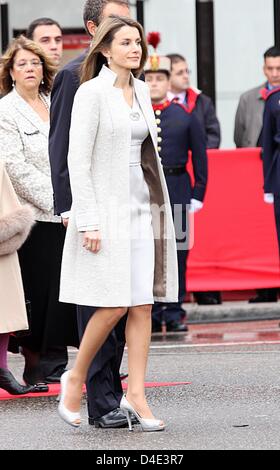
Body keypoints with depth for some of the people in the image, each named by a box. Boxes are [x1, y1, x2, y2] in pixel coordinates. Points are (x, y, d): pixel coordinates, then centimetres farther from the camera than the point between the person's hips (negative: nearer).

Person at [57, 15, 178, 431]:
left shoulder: (141, 91, 12)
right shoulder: (91, 93, -8)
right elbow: (78, 160, -12)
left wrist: (156, 207, 17)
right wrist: (88, 222, -17)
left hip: (142, 208, 7)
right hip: (105, 209, -7)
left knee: (144, 304, 1)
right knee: (114, 306, -10)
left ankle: (136, 396, 2)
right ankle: (75, 378, 9)